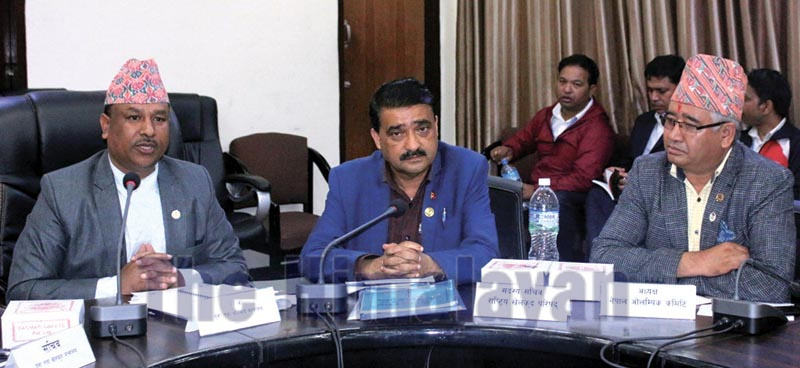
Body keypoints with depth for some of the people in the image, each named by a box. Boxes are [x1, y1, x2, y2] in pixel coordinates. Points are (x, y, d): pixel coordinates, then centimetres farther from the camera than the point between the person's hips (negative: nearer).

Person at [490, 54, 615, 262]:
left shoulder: (597, 128, -8)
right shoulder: (546, 116, 16)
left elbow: (583, 178, -18)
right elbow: (523, 139, 35)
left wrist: (536, 190, -24)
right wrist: (507, 150, 10)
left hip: (572, 197, -6)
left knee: (557, 201, -40)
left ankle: (567, 266, -29)